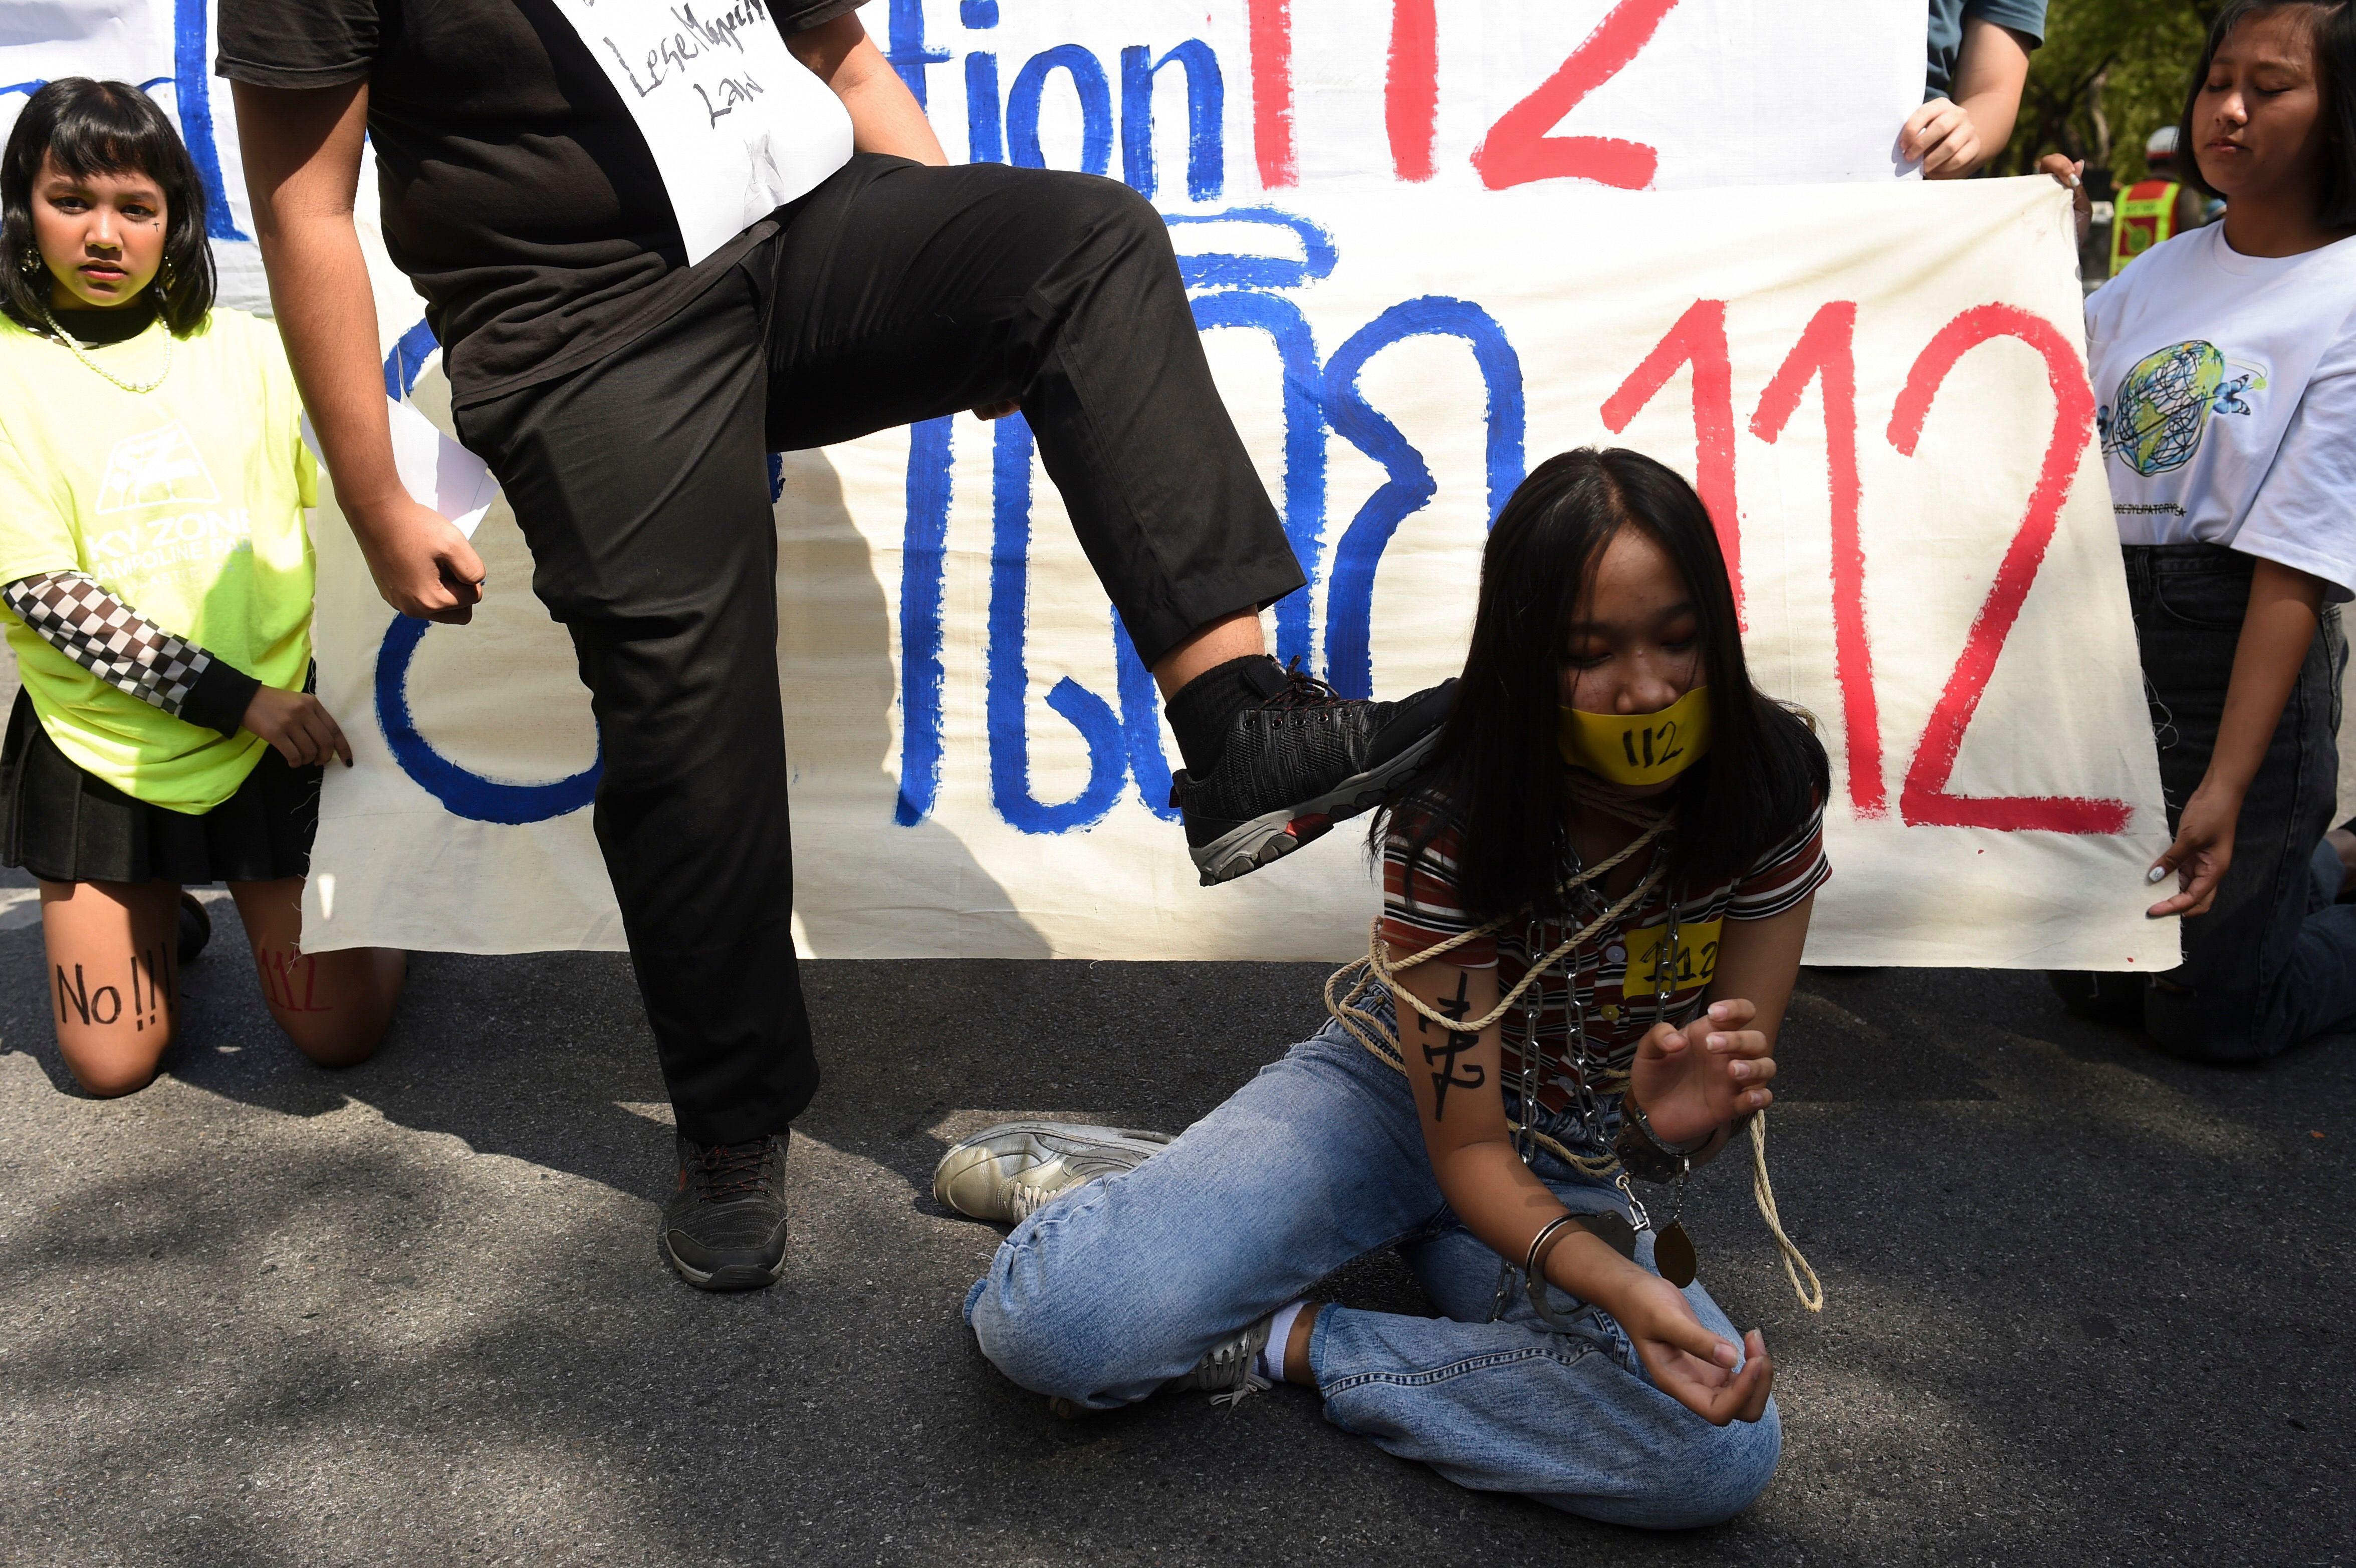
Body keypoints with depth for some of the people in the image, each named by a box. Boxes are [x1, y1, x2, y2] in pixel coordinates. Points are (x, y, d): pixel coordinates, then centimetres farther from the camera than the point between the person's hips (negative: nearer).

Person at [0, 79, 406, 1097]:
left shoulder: (245, 349, 0)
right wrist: (234, 698, -17)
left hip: (275, 732, 1)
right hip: (99, 748, 0)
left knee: (341, 1032, -1)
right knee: (113, 1065, 4)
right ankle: (160, 917, 34)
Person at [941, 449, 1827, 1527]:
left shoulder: (1775, 790, -18)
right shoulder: (1448, 820, -25)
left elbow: (1738, 1072, -10)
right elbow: (1468, 1147, -22)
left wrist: (1683, 1116, -36)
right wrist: (1623, 1291, -41)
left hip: (1577, 1177, 4)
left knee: (1723, 1448, -30)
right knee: (1050, 1320, -28)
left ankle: (1279, 1340, -14)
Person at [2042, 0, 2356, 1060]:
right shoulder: (2165, 269, 7)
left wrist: (2226, 789, -25)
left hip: (2239, 660, -6)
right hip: (2107, 648, 6)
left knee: (2206, 1016, 4)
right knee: (2094, 982, 18)